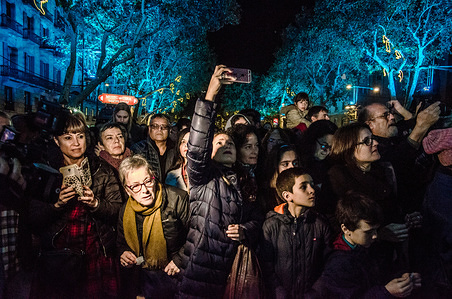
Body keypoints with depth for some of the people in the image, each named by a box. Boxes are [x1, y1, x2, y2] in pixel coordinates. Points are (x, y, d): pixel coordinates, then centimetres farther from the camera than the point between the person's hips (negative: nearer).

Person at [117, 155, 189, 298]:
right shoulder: (125, 211, 5)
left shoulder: (178, 199, -11)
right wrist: (124, 253, 1)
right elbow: (121, 242, 22)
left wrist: (180, 260, -12)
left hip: (174, 275, -2)